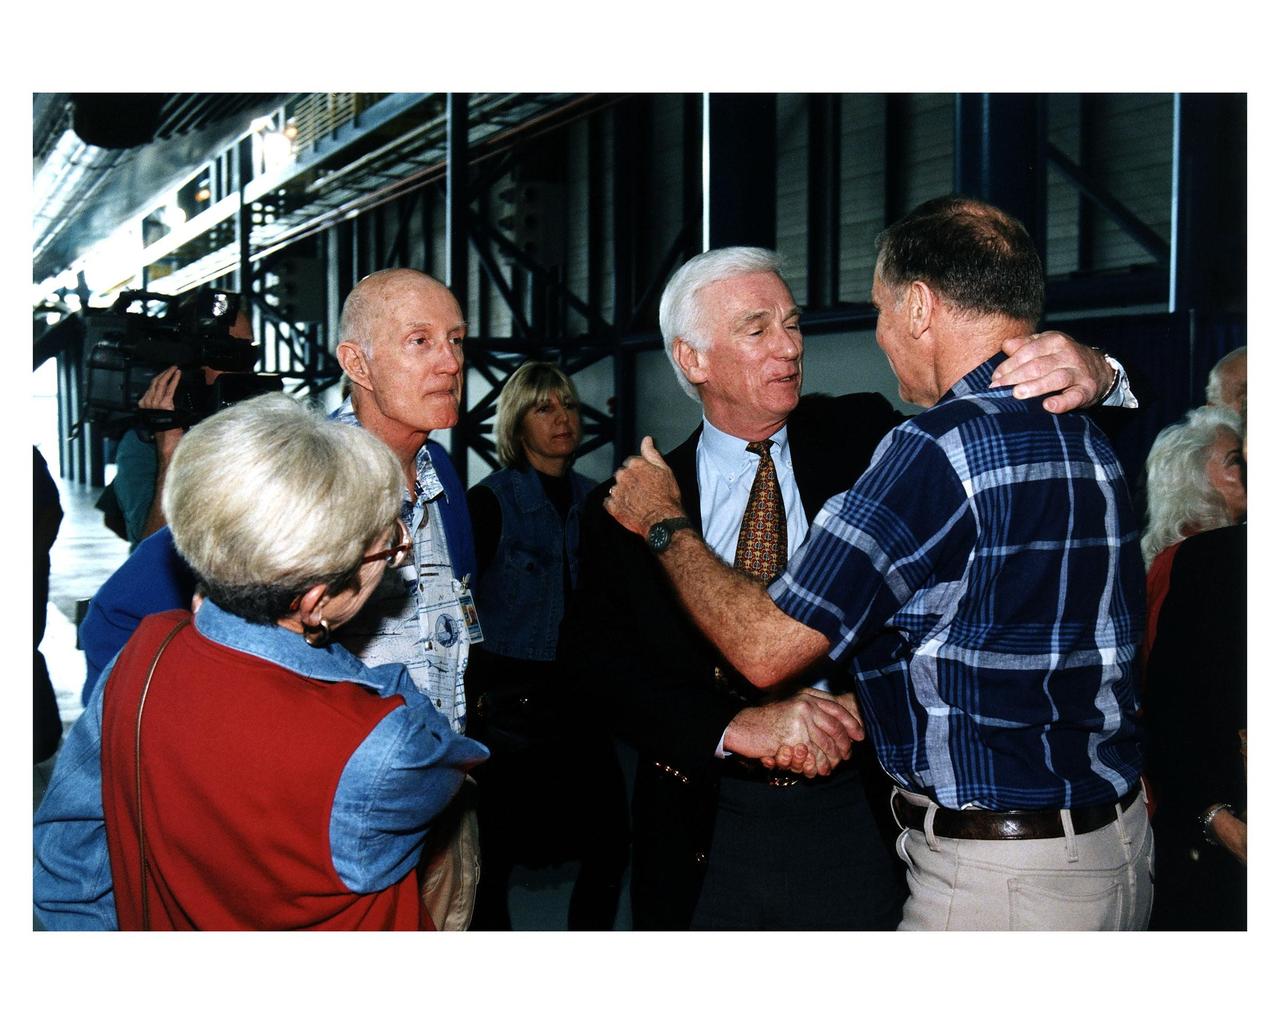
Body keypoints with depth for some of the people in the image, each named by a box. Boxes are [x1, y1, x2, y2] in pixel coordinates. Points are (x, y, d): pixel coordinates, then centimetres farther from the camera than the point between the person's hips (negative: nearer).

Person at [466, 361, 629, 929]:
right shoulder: (489, 502, -7)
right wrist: (472, 697, -11)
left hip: (580, 691, 5)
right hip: (507, 696, -4)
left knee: (610, 834, 3)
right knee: (497, 846, 0)